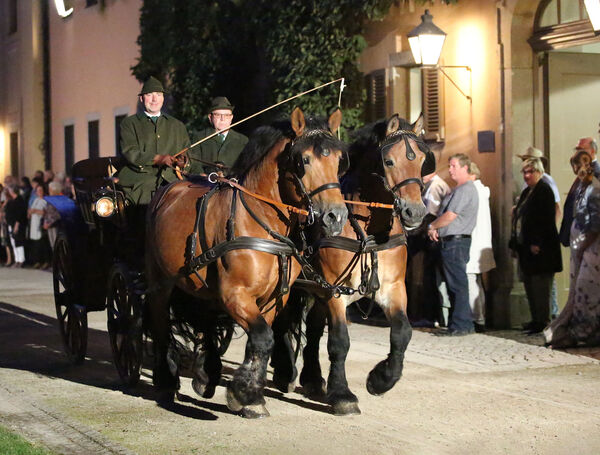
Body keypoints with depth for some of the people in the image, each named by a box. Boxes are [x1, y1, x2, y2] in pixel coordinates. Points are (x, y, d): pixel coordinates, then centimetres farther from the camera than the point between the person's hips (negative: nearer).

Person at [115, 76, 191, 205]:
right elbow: (130, 153, -2)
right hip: (140, 179, -3)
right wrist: (158, 159, -18)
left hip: (172, 179, 3)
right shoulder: (129, 124, 14)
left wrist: (183, 162, -6)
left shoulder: (177, 126, 25)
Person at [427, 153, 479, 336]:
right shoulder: (457, 190, 21)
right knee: (453, 284, 12)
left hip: (456, 241, -10)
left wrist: (432, 226, -3)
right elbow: (446, 214, 21)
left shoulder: (465, 189, -12)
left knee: (458, 284, -9)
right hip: (450, 241, 10)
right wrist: (435, 229, 3)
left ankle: (461, 325, -7)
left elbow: (450, 216, -17)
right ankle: (464, 323, 16)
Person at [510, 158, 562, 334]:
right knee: (529, 284, 12)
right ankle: (536, 319, 19)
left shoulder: (544, 190, -10)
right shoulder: (527, 192, 17)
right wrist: (515, 244, 15)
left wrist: (537, 243, -21)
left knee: (540, 285, -7)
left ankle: (543, 321, -3)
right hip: (526, 247, 10)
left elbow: (546, 219, -18)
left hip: (540, 248, -10)